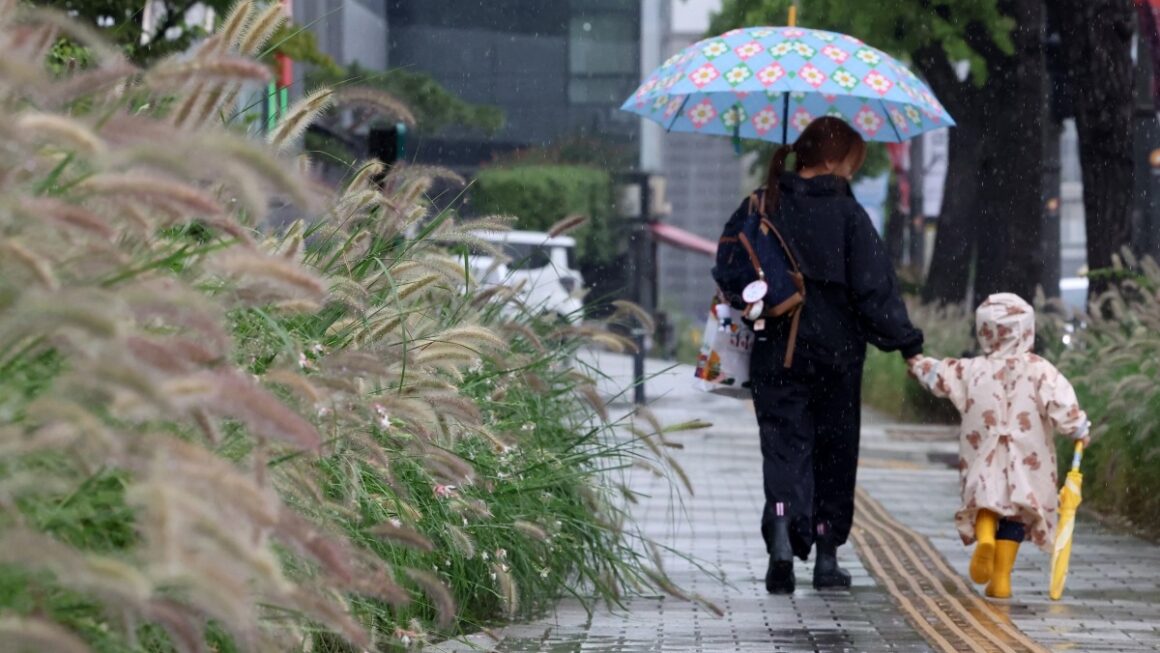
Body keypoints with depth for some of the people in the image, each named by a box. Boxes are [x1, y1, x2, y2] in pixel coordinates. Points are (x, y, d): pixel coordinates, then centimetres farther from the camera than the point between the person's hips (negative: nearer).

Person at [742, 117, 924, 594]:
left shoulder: (761, 207, 1)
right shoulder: (847, 214, -9)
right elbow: (874, 287, -10)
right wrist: (906, 341, -2)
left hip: (775, 353, 2)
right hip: (835, 353, -2)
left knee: (784, 447, 2)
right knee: (834, 452, 12)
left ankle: (781, 536, -23)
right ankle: (827, 557, 17)